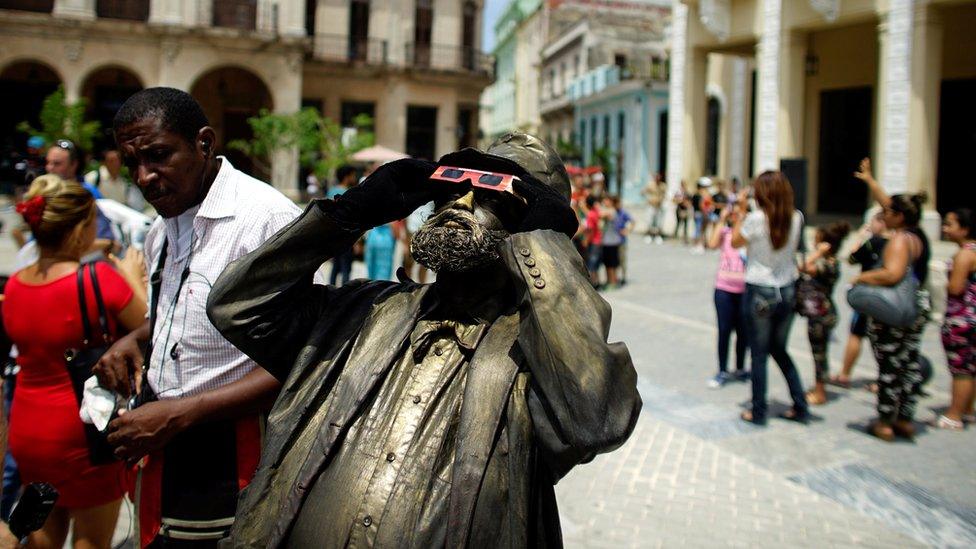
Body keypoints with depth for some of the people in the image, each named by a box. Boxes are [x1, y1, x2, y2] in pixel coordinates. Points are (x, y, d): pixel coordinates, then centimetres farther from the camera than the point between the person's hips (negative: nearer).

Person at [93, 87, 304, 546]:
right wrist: (133, 339, 5)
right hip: (166, 444, 8)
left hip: (230, 452, -8)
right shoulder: (162, 231, 9)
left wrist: (178, 414, -22)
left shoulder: (267, 217, -20)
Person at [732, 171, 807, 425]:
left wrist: (741, 211, 3)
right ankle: (800, 406, 23)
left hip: (759, 292, -5)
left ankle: (758, 411, 15)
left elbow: (735, 242, -1)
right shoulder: (796, 218, -3)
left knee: (759, 354, 7)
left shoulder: (756, 219, -17)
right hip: (787, 292, 5)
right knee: (779, 350, 21)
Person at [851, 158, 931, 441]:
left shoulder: (900, 239, -19)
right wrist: (869, 179, 27)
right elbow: (888, 202, 20)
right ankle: (905, 420, 23)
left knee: (889, 367, 0)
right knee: (910, 364, 14)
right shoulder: (918, 234, 8)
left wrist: (863, 277, -19)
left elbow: (892, 274, -34)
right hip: (918, 308, 9)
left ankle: (885, 423, 9)